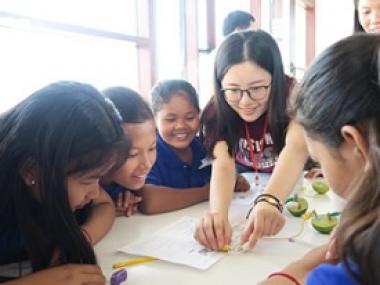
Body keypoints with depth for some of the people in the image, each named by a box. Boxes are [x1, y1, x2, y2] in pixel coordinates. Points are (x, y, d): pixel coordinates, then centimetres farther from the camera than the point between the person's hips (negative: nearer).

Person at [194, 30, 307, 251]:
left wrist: (270, 201, -61)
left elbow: (297, 148, -42)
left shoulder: (293, 95, -24)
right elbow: (222, 164, -34)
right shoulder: (216, 114, -20)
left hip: (295, 190, 0)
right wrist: (218, 215, -55)